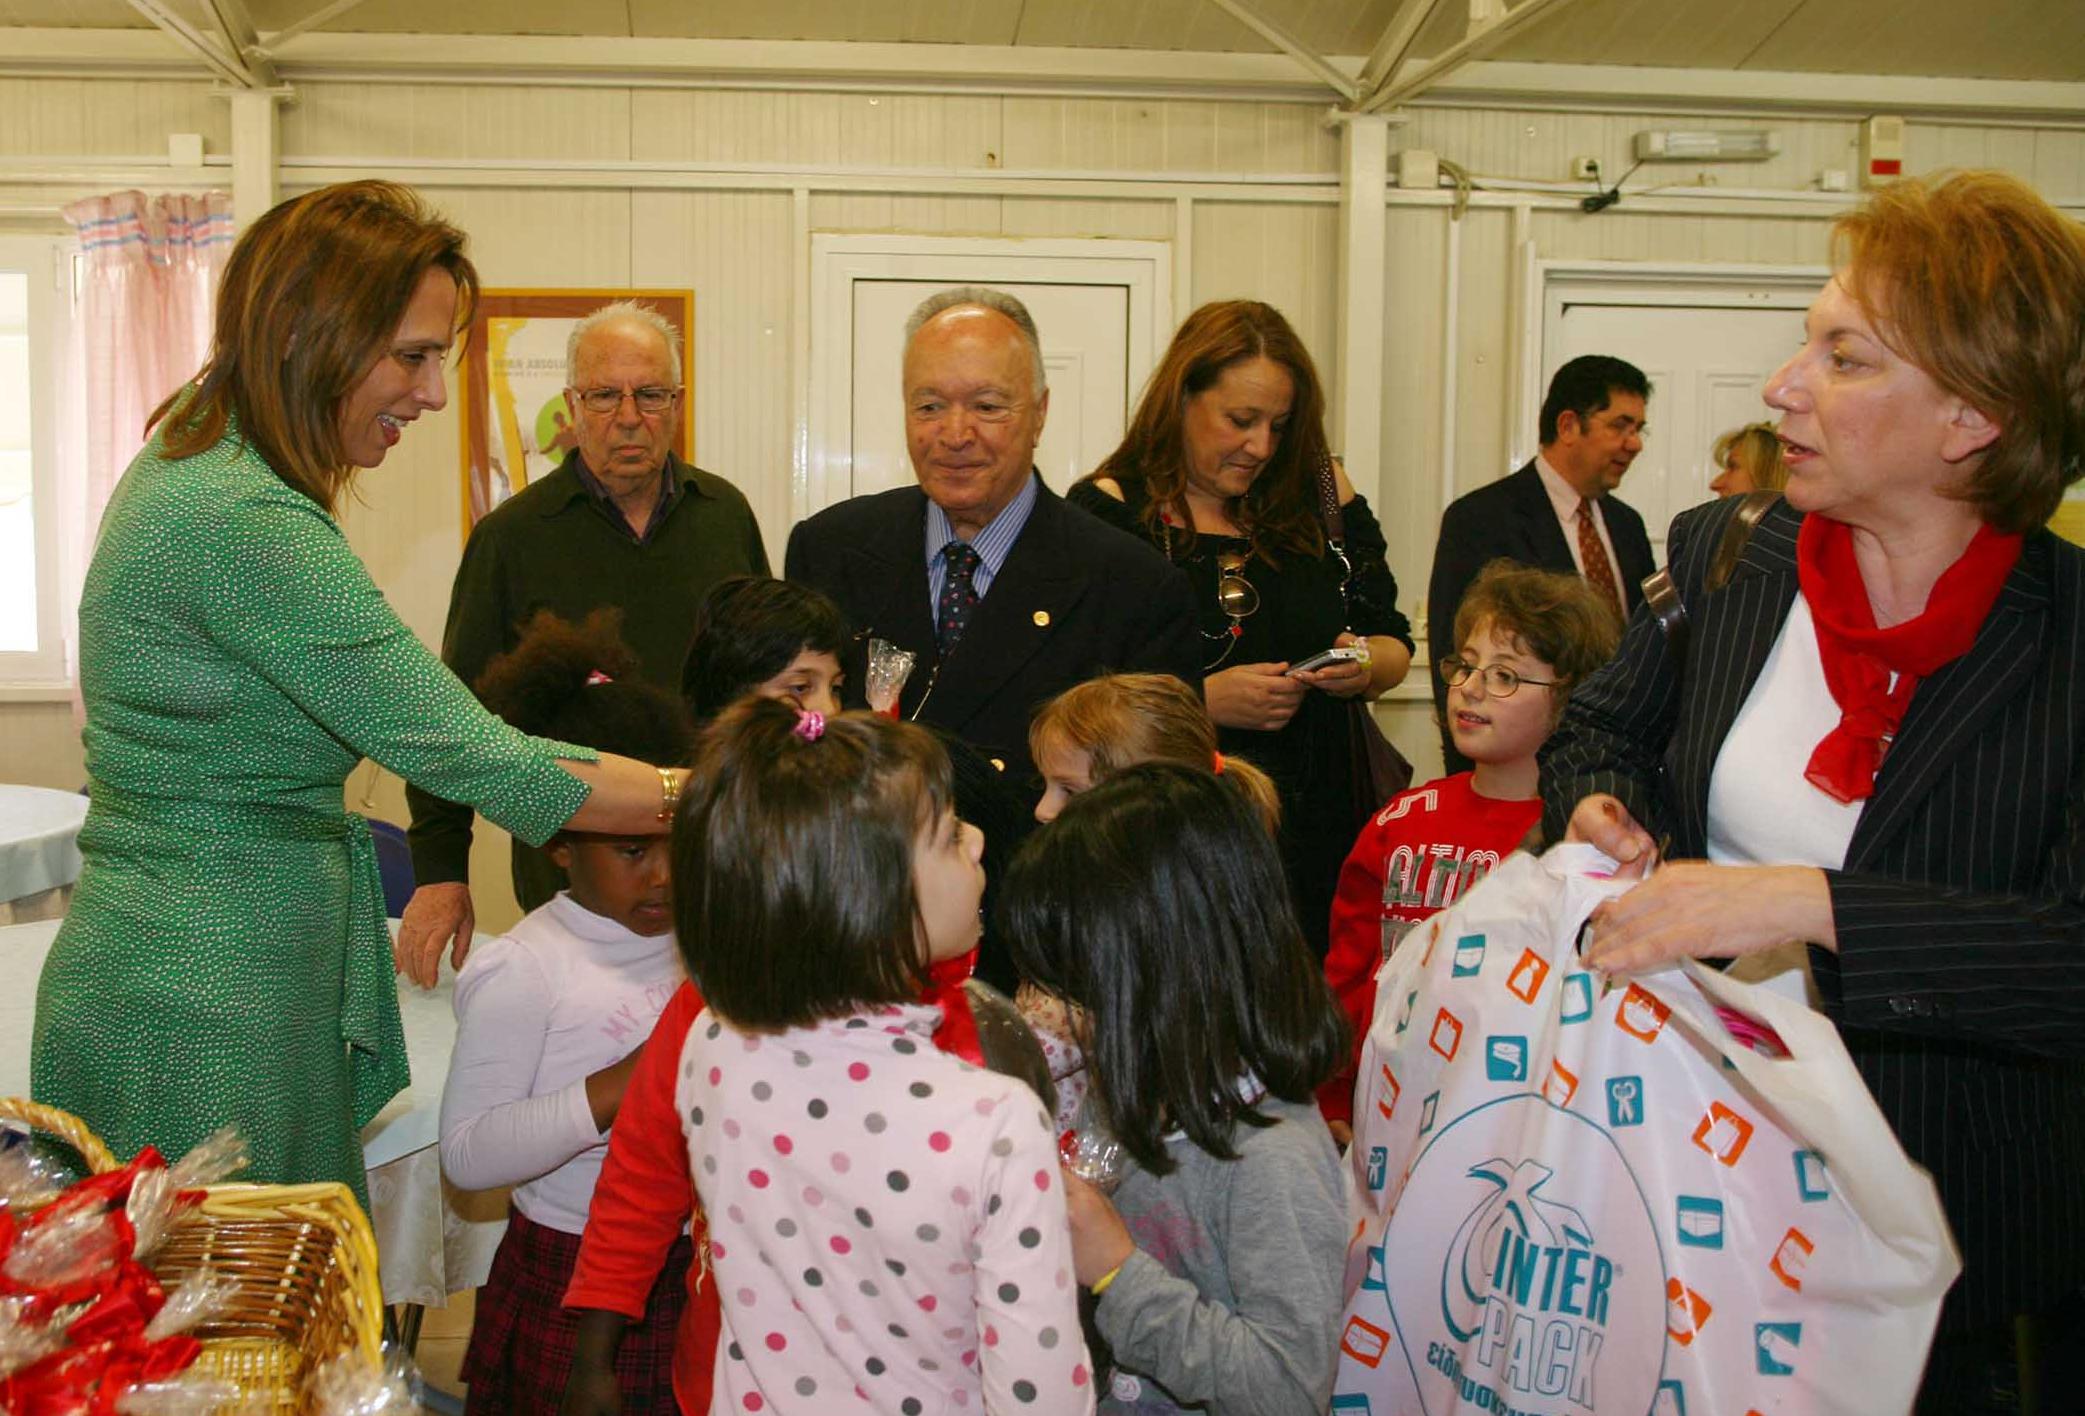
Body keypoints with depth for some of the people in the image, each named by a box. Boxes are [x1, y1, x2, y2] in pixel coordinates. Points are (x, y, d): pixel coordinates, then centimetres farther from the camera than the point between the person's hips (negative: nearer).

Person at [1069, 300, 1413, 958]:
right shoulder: (1108, 510, -3)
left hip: (1316, 833, 4)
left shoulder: (1319, 491, 10)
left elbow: (1394, 639, 17)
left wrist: (1364, 667, -5)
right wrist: (1202, 701, -17)